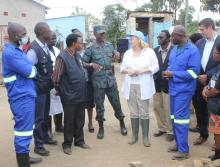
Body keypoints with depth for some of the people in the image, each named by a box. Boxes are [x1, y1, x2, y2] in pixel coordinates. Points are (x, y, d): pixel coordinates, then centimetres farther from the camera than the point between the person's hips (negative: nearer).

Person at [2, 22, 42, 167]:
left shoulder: (16, 50, 14)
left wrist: (31, 68, 1)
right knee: (23, 130, -3)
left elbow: (27, 68, 22)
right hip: (21, 98, -10)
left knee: (26, 128, 19)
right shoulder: (10, 53, -18)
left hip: (26, 95, 10)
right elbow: (30, 72, -19)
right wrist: (34, 69, 2)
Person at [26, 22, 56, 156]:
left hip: (46, 87, 8)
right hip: (38, 89, -8)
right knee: (39, 117, 4)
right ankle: (38, 145, 19)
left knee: (46, 115, 21)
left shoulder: (45, 47, 4)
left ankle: (45, 137, 40)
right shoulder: (34, 49, -23)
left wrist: (50, 80, 11)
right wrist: (36, 83, -13)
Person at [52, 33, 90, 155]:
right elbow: (55, 78, -17)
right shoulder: (62, 57, -18)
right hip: (69, 96, -7)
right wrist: (61, 91, -4)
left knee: (80, 120, 17)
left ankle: (79, 140, 33)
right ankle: (67, 144, 23)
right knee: (69, 121, 8)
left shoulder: (77, 55, 6)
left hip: (80, 95, 7)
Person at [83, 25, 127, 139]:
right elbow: (83, 63, -4)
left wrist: (117, 55, -4)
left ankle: (122, 124, 26)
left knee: (116, 102, 9)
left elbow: (116, 58, 19)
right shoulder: (90, 48, -4)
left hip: (110, 79, 3)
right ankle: (101, 128, 21)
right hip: (98, 80, -3)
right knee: (99, 105, 7)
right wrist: (91, 64, -23)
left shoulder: (109, 46, 7)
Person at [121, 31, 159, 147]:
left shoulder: (149, 51, -1)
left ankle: (145, 137, 10)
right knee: (133, 112, 9)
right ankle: (134, 135, 20)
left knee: (144, 113, 0)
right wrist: (128, 71, -9)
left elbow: (155, 67, -4)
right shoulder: (128, 53, 11)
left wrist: (141, 70, -15)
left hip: (143, 86, -4)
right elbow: (122, 68, 13)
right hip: (130, 86, 4)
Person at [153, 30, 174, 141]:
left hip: (168, 84, -6)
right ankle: (162, 128, 30)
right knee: (157, 107, 14)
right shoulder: (155, 50, 5)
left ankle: (170, 131, 19)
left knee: (168, 109, 3)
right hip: (157, 84, 6)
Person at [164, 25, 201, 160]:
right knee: (174, 118, 15)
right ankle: (178, 144, 30)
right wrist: (168, 72, -2)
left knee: (180, 119, -6)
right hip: (173, 89, 8)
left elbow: (193, 72, -19)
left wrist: (173, 74, -18)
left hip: (183, 90, -8)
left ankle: (184, 150, 4)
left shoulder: (192, 50, -14)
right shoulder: (174, 49, 10)